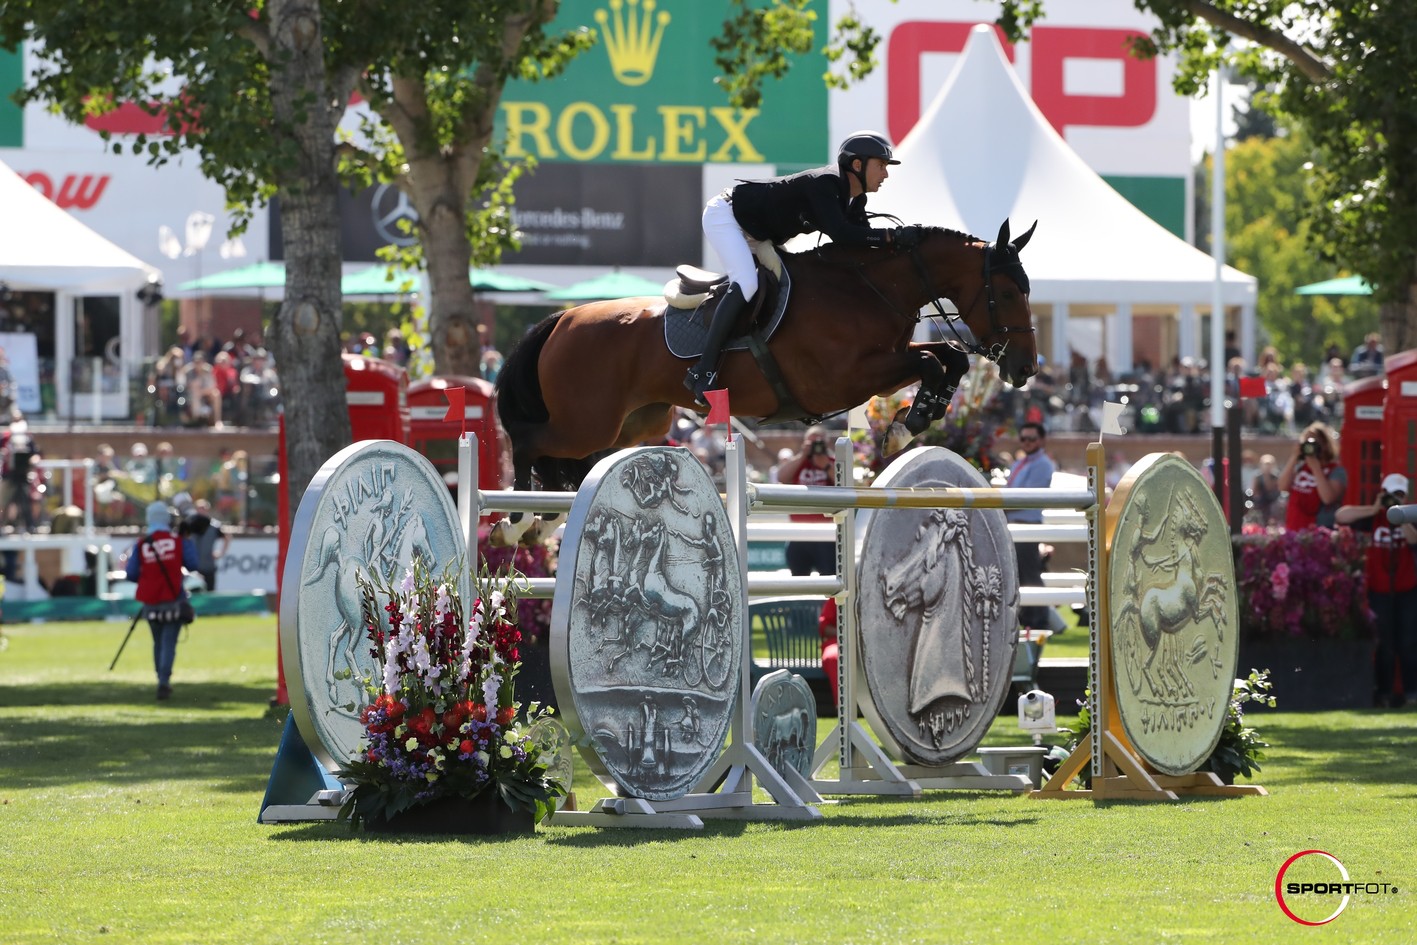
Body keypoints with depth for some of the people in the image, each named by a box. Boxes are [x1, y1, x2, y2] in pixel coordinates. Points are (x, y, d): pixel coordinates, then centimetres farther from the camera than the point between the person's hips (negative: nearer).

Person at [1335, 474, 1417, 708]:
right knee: (1384, 646, 2)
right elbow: (1340, 516, -12)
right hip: (1379, 591, -1)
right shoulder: (1373, 517, 0)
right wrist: (1374, 510, -18)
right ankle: (1383, 693, 6)